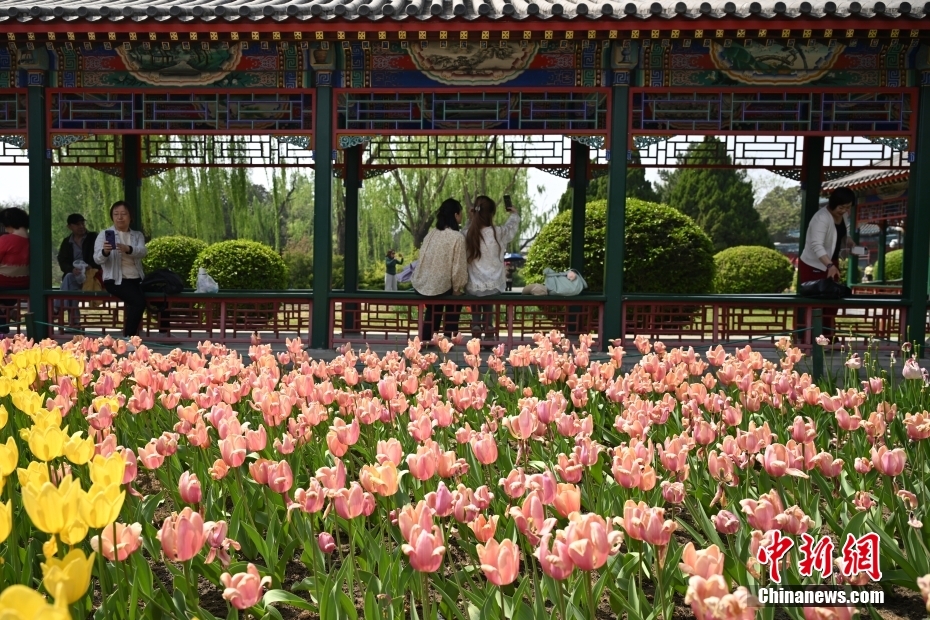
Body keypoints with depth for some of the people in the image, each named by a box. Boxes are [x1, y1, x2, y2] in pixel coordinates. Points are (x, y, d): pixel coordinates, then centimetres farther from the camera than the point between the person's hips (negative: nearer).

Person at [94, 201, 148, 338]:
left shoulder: (137, 235, 16)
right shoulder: (104, 235, 7)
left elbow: (142, 252, -7)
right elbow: (97, 259, -6)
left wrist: (128, 249, -30)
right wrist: (105, 252, -30)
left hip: (136, 279, 4)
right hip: (115, 280, -4)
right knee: (139, 301, -30)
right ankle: (128, 337, -21)